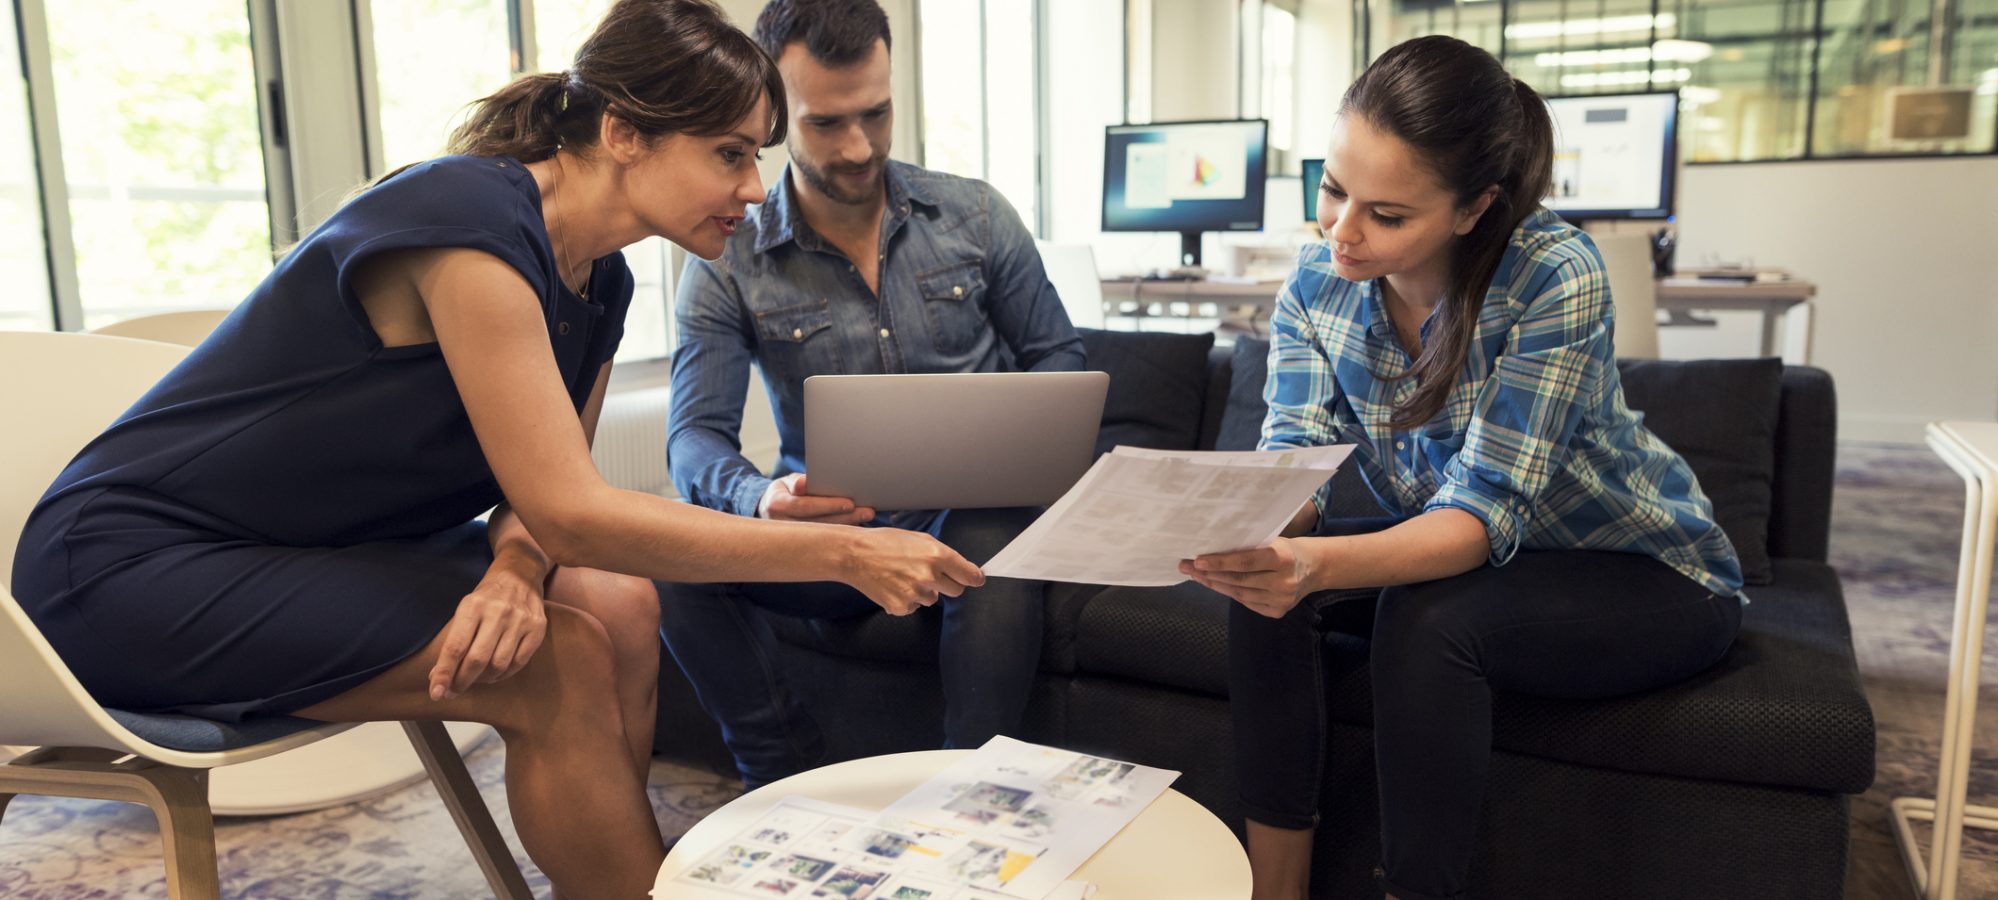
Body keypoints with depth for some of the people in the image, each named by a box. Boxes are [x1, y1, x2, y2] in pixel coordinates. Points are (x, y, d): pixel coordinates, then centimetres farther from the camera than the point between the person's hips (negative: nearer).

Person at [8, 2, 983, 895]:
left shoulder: (599, 281, -1)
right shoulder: (471, 222, -27)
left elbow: (542, 486, 1)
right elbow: (570, 513, -30)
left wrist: (514, 567, -23)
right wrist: (841, 552, -28)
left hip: (329, 545, 8)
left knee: (622, 608, -7)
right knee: (559, 667, -21)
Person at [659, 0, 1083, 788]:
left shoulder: (975, 216, 3)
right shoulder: (728, 266, -1)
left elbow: (1056, 355, 9)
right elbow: (696, 434, -10)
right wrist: (756, 499, -34)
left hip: (965, 517, 0)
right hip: (831, 534, 1)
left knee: (995, 547, -36)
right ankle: (787, 777, -7)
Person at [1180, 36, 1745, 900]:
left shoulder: (1554, 279, -28)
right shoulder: (1317, 284, -12)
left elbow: (1485, 512, -32)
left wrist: (1323, 564, -51)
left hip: (1646, 573, -5)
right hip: (1464, 561, 5)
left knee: (1427, 618, -32)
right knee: (1266, 581, -17)